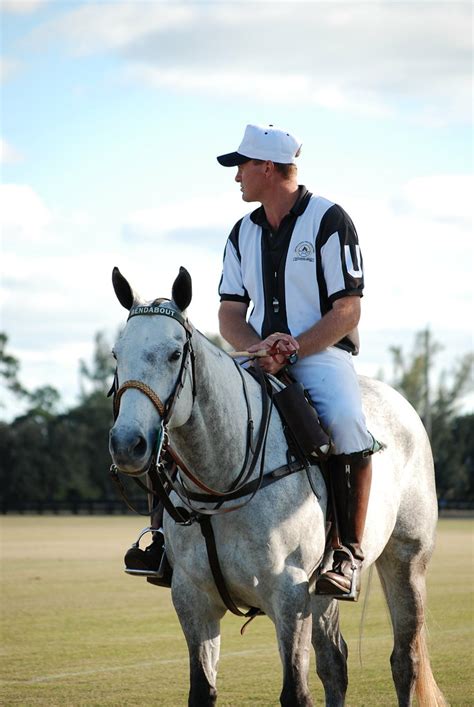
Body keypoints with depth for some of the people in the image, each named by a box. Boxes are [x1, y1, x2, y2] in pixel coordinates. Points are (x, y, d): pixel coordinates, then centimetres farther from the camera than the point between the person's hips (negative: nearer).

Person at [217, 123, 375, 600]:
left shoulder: (329, 221, -4)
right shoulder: (243, 233, 15)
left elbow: (347, 311, -9)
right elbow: (230, 312, 10)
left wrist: (292, 350, -21)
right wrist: (257, 347, -13)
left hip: (322, 353, -6)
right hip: (258, 359, 6)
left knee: (345, 421, -35)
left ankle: (348, 552, -28)